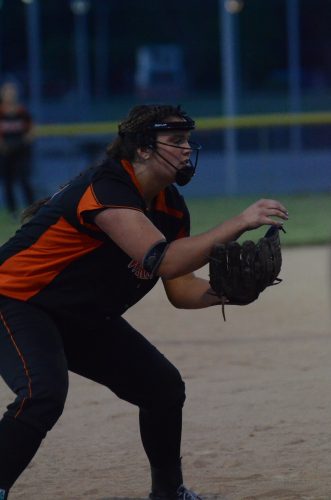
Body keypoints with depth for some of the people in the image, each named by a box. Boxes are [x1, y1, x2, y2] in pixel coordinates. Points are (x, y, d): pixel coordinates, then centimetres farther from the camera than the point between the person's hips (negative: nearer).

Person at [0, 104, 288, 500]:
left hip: (86, 319, 10)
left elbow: (180, 290, 6)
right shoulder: (106, 186, -28)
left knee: (164, 387, 13)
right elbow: (162, 260, -39)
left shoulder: (171, 207, 1)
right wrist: (239, 224, -40)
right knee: (43, 394, -34)